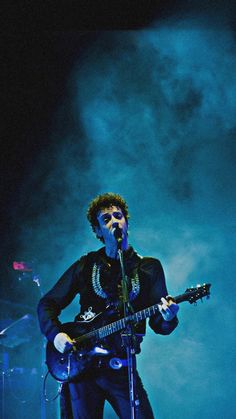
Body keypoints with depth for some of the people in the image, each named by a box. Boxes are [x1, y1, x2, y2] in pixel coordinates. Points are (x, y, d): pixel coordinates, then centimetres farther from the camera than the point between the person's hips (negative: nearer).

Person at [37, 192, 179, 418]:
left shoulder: (149, 268, 7)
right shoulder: (85, 266, 9)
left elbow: (158, 324, 1)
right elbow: (47, 304, 12)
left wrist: (167, 318, -23)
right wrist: (55, 334, -6)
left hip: (122, 368, -1)